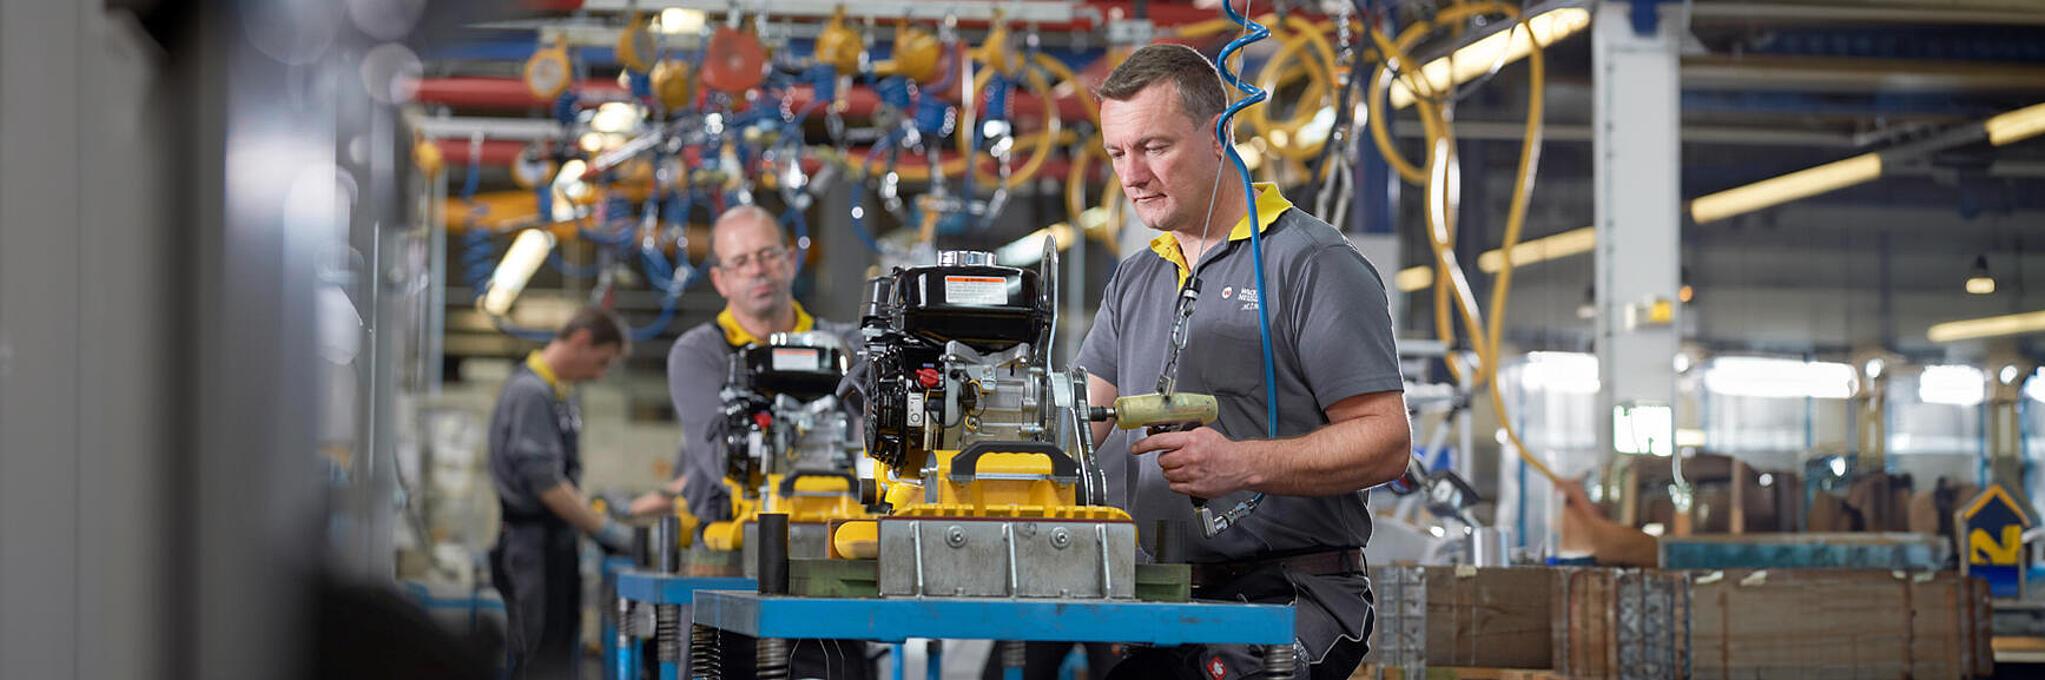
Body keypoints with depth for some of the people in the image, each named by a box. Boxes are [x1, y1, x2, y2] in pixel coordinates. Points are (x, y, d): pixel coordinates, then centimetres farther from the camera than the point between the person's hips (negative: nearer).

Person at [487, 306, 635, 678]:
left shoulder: (562, 394, 16)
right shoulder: (530, 392, -16)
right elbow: (545, 483, -20)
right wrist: (605, 530, -16)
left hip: (558, 543, 10)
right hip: (534, 546, -10)